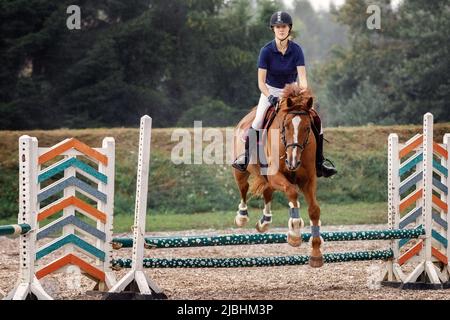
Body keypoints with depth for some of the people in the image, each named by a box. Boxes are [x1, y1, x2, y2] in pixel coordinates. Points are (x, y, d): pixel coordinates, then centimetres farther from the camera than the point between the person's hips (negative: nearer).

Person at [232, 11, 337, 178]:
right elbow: (261, 81, -14)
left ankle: (320, 161, 1)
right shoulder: (266, 51, -16)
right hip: (270, 91, -2)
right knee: (258, 120, -28)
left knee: (315, 119, -12)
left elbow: (302, 78, -16)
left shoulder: (296, 50, -12)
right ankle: (246, 156, -14)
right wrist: (270, 97, -30)